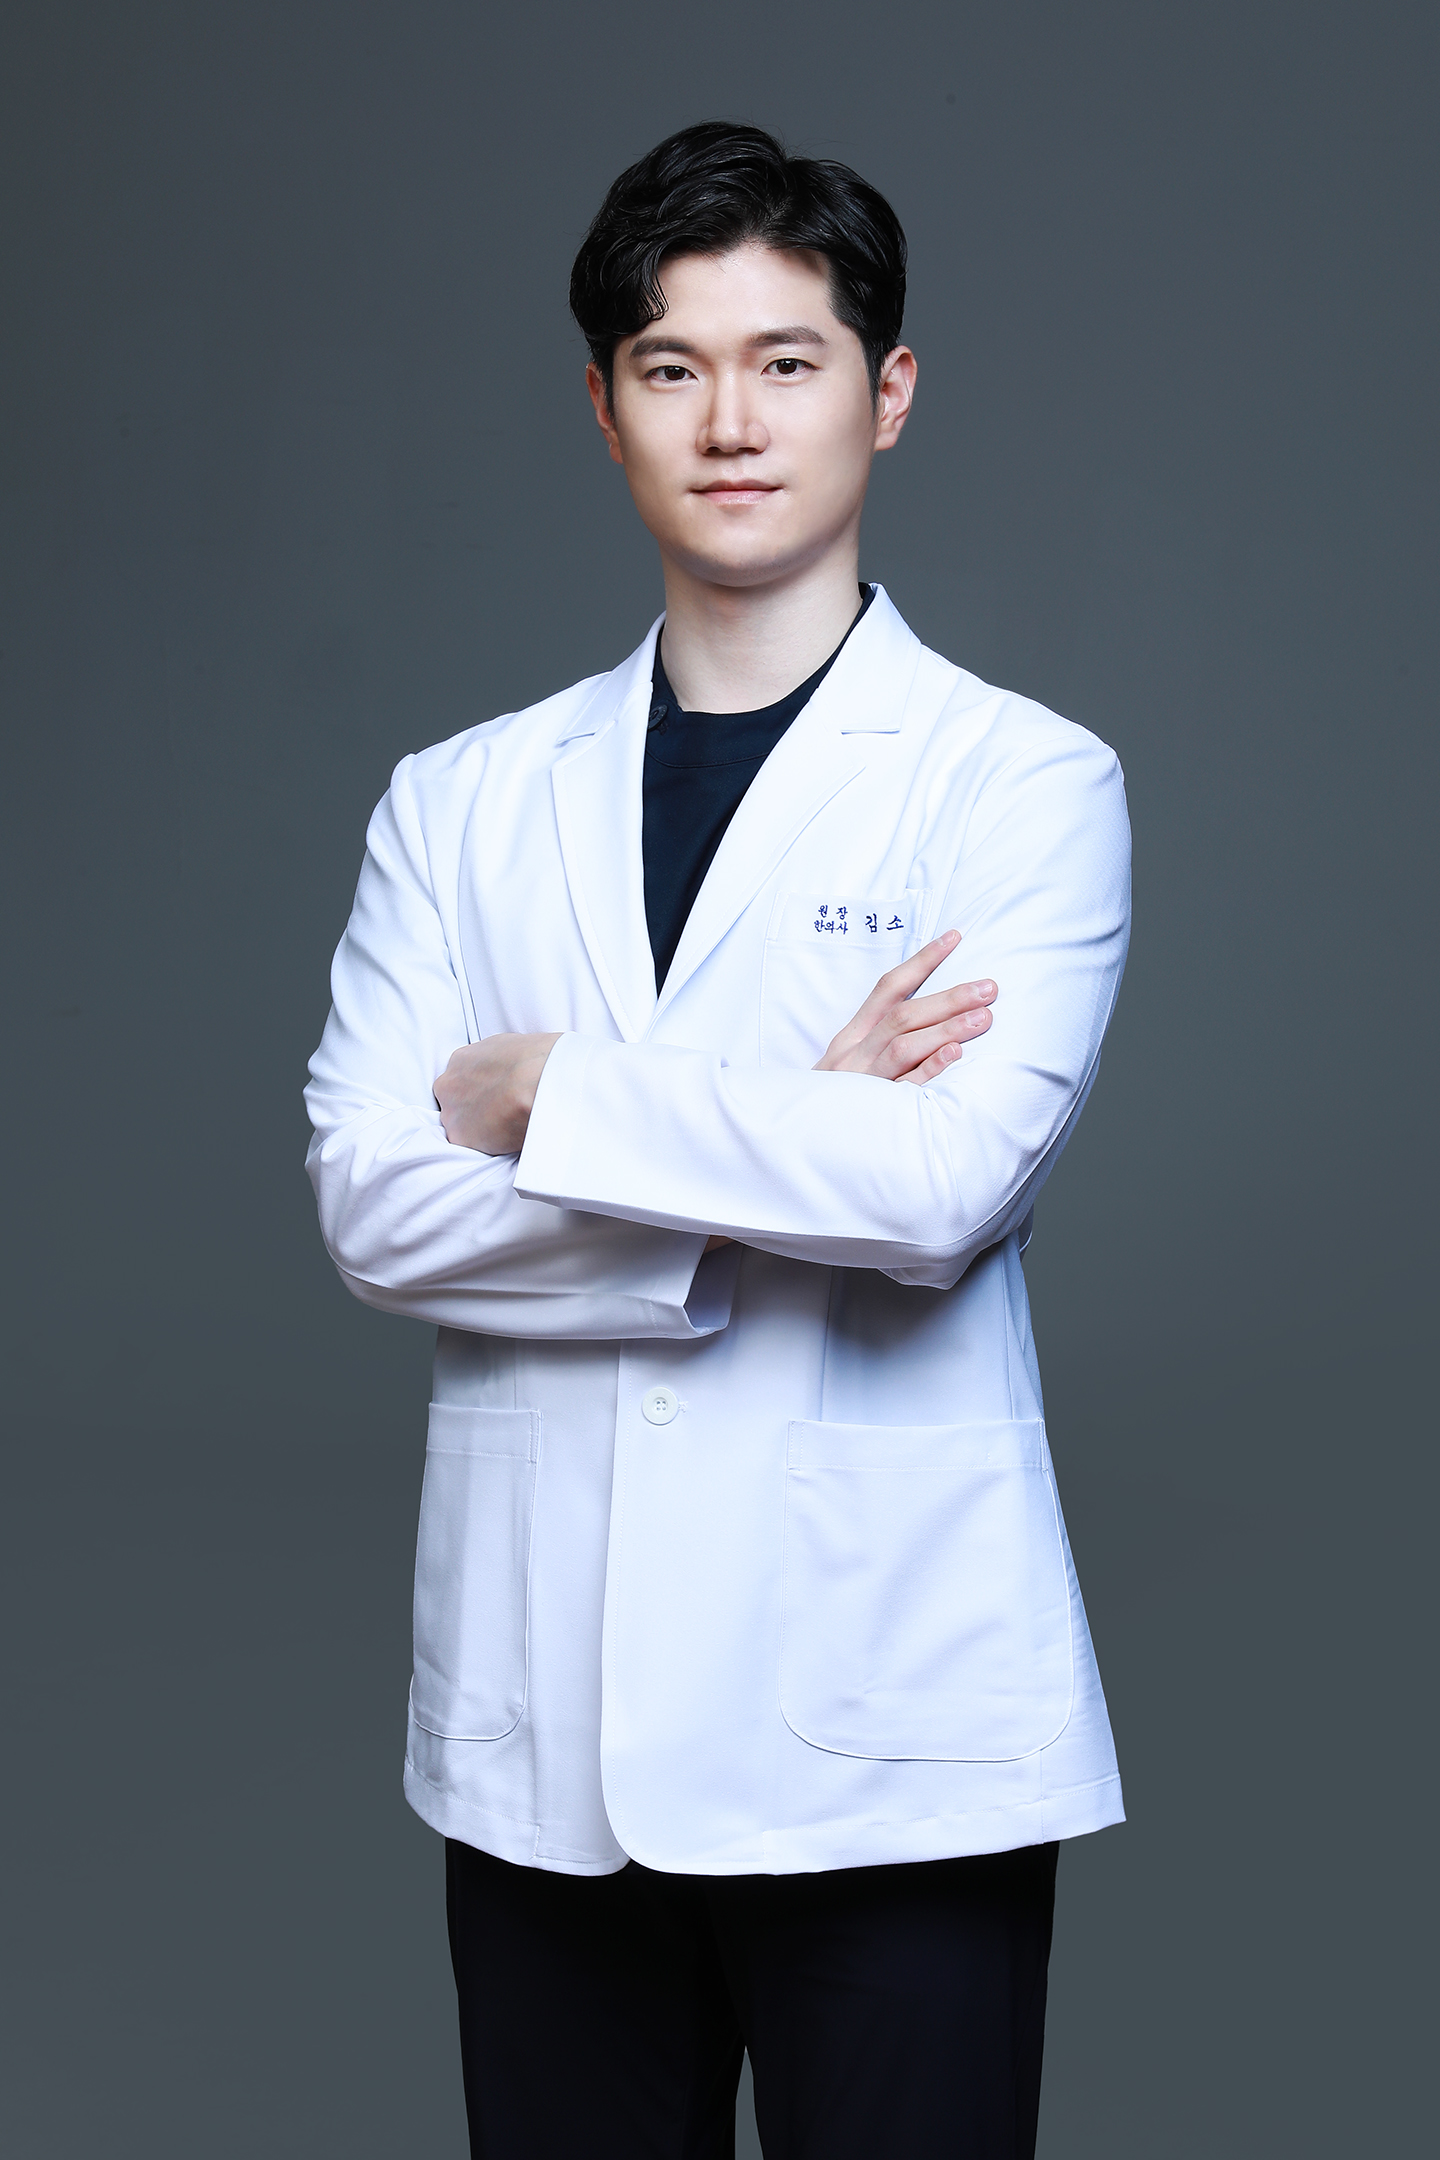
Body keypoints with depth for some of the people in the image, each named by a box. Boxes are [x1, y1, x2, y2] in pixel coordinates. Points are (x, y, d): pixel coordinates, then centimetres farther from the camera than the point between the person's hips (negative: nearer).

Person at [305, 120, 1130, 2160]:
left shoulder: (1027, 784, -1)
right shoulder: (463, 801, 9)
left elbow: (945, 1185, -16)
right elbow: (372, 1200, -3)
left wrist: (542, 1096, -8)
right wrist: (787, 1151, -12)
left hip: (884, 1727, -3)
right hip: (540, 1728, 3)